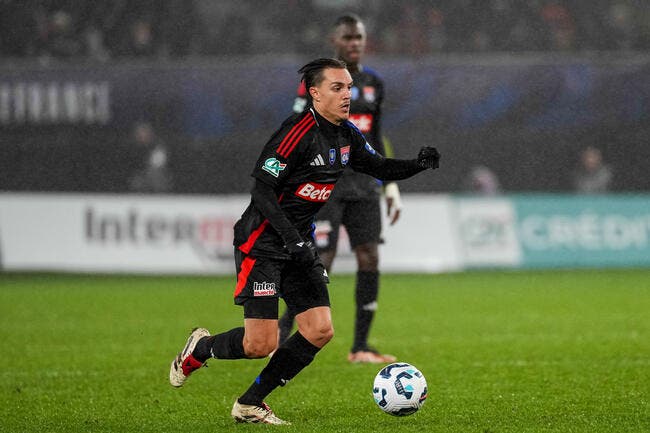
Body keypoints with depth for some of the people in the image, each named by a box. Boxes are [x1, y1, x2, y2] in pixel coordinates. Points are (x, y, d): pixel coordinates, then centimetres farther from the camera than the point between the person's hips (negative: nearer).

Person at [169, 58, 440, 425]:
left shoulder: (346, 136, 6)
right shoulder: (299, 133, -20)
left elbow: (381, 168, 16)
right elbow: (262, 190, -21)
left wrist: (418, 164, -4)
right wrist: (291, 239, -28)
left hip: (301, 245, 8)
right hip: (263, 244, -8)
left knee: (320, 331, -2)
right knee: (261, 344, -12)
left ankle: (250, 404, 10)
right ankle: (199, 349, 21)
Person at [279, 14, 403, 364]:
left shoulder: (373, 83, 13)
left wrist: (390, 185, 15)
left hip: (363, 184, 6)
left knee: (370, 260, -3)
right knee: (321, 263, -13)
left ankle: (360, 347, 3)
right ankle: (282, 328, 5)